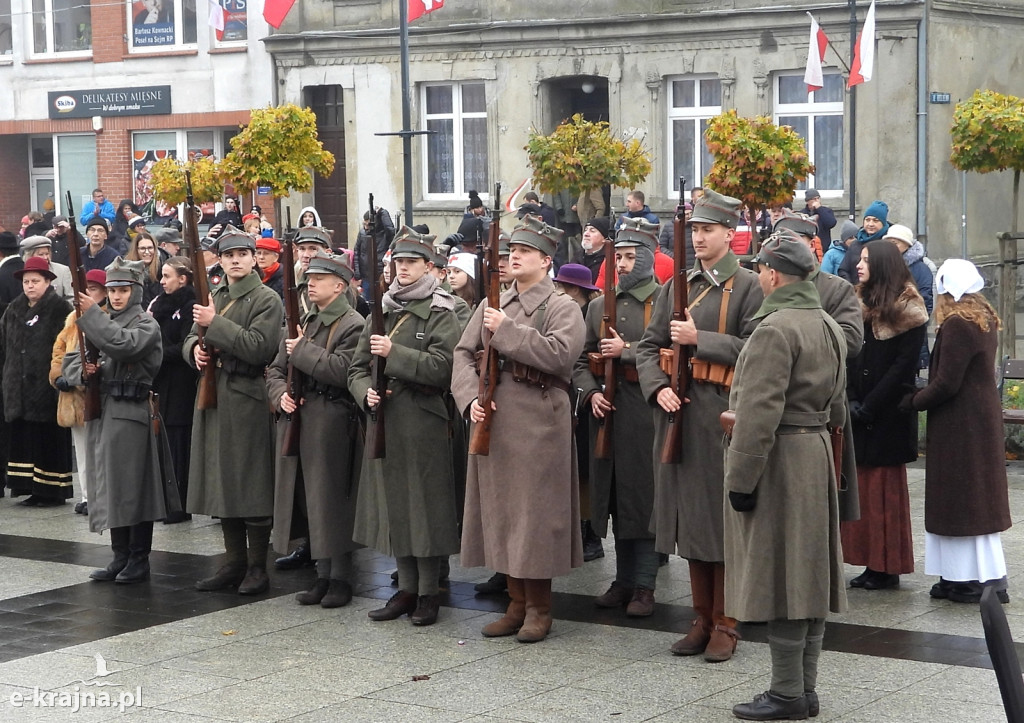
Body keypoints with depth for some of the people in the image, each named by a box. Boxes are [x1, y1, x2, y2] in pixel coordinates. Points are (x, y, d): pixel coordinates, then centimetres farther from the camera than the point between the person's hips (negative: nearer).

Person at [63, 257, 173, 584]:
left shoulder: (146, 324, -4)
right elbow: (69, 360, 15)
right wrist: (82, 370, -8)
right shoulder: (102, 322, 17)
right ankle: (120, 557, 17)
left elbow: (122, 345, -24)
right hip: (101, 413, 7)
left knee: (132, 487, -3)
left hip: (131, 415, -7)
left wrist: (91, 314, -18)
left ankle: (139, 560, 4)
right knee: (109, 487, 9)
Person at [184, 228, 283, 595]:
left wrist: (215, 324, -20)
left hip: (248, 400, -7)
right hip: (213, 397, 7)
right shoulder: (213, 298, 16)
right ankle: (235, 562, 20)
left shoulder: (267, 300, -6)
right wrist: (195, 348, -4)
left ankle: (257, 566, 6)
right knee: (222, 483, 10)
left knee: (252, 485, -3)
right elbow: (191, 338, 20)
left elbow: (259, 347, -18)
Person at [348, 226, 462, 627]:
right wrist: (366, 392, -6)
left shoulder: (440, 312, -4)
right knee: (393, 505, 9)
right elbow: (357, 366, 13)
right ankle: (406, 588, 19)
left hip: (423, 423, -6)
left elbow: (441, 366, -17)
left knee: (425, 507, -1)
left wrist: (393, 352, -22)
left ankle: (429, 592, 8)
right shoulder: (383, 310, 14)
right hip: (385, 421, 6)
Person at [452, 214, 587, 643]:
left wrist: (506, 331, -16)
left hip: (538, 425, -6)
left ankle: (539, 609, 10)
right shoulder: (491, 307, 15)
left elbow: (559, 353, -20)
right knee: (500, 512, 9)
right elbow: (463, 355, 10)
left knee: (535, 515, -2)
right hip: (492, 423, 6)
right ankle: (517, 604, 20)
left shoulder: (563, 308, -2)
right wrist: (471, 398, -7)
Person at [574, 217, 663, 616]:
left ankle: (644, 586, 4)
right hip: (606, 414, 5)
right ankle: (623, 580, 19)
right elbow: (581, 361, 16)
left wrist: (627, 351, -14)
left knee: (644, 498, -3)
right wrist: (591, 393, -1)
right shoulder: (598, 305, 15)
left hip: (646, 414, -5)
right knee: (614, 498, 10)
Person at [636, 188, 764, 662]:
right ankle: (702, 619, 18)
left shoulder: (747, 286, -1)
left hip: (723, 416, -5)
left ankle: (724, 624, 8)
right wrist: (658, 387, -6)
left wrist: (699, 339, -16)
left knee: (722, 517, -1)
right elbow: (648, 346, 11)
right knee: (689, 516, 9)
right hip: (678, 413, 5)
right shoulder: (677, 286, 14)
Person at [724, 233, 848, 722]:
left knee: (778, 578, -3)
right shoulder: (829, 326, 13)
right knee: (808, 573, 12)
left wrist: (740, 479, -18)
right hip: (817, 456, 9)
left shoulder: (774, 329, -17)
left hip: (779, 460, -9)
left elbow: (759, 412, -21)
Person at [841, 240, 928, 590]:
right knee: (862, 488, 6)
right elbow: (848, 359, 10)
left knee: (885, 492, -2)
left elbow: (903, 367, -12)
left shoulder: (906, 311, -8)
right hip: (859, 414, 7)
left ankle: (888, 567, 4)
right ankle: (872, 564, 11)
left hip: (888, 415, -7)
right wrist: (850, 401, -4)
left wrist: (868, 408, -15)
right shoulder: (859, 304, 13)